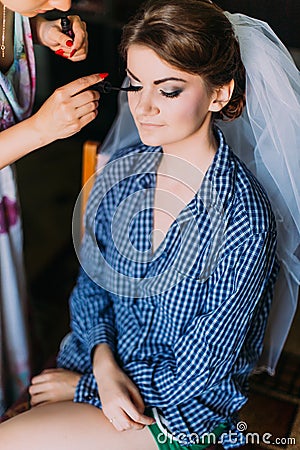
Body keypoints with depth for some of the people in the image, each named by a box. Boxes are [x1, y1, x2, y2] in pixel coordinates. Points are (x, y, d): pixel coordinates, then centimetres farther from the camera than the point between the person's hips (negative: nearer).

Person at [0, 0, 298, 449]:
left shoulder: (242, 219, -26)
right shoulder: (121, 169, -8)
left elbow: (201, 370, -18)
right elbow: (91, 283, 3)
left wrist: (84, 386, -11)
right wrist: (103, 364, -13)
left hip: (184, 407, -4)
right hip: (106, 359, 5)